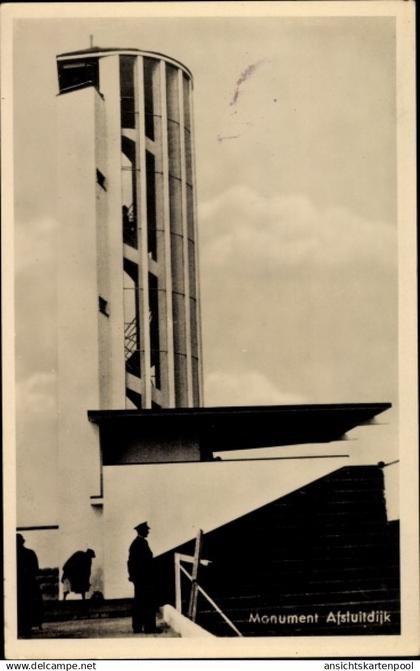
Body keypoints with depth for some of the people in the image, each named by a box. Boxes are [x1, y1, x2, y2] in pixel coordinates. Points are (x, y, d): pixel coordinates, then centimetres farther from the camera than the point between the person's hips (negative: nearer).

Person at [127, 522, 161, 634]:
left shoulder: (134, 543, 13)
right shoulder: (142, 543, -16)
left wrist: (132, 575, 20)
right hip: (145, 578, -10)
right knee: (148, 603, -5)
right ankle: (149, 627, -5)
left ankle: (137, 627, 14)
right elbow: (147, 560, -20)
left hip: (137, 577, 10)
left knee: (138, 603, 12)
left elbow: (131, 561, 16)